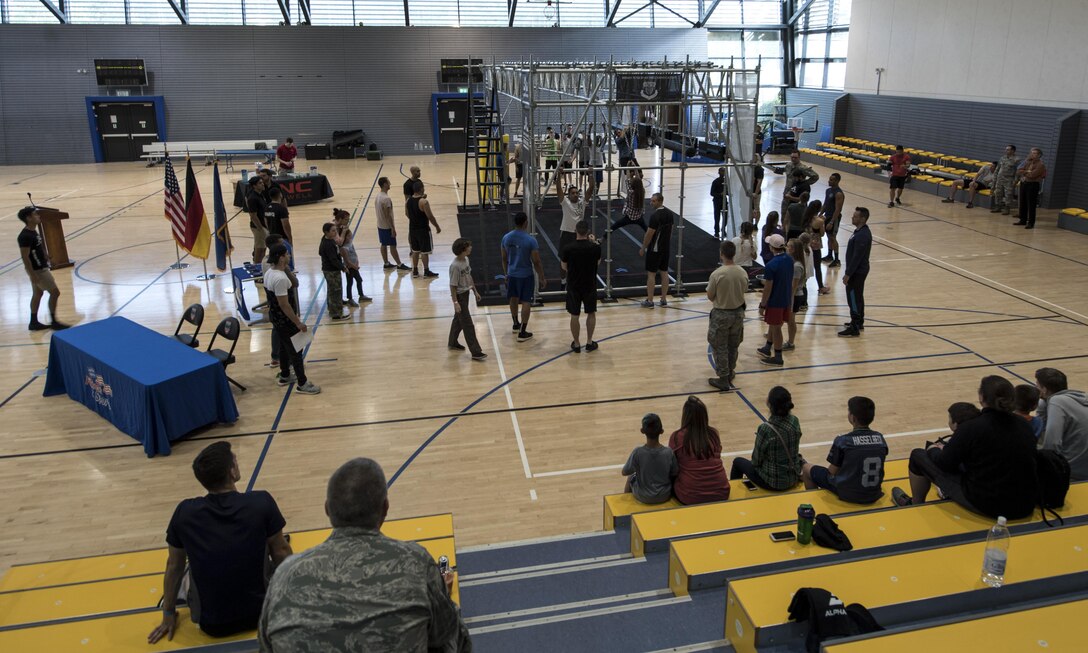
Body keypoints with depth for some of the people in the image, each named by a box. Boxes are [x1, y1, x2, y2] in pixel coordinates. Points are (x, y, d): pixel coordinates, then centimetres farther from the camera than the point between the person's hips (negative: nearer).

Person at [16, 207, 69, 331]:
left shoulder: (33, 232, 7)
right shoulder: (25, 236, -23)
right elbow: (25, 257, -24)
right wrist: (33, 275, -24)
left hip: (41, 268, 10)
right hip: (37, 270, -10)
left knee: (38, 294, 16)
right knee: (55, 292, -5)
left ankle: (34, 322, 25)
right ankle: (53, 322, 4)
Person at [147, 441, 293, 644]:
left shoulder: (184, 512, -11)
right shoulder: (262, 502, -15)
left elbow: (174, 566, 4)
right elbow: (281, 552, 0)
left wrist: (168, 615, 19)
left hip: (211, 625, 2)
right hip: (260, 613, -1)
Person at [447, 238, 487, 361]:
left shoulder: (466, 259, 1)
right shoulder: (455, 266, -25)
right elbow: (452, 286, -21)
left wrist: (475, 291, 18)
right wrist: (455, 302, -21)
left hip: (466, 293, 9)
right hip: (459, 295, -9)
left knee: (459, 319, 23)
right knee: (468, 325, -6)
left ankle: (452, 342, 41)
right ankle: (476, 352, -2)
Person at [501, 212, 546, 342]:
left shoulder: (506, 238, -4)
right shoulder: (530, 240, -18)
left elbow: (504, 258, 7)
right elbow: (536, 262, -13)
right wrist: (541, 277, -2)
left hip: (512, 274, 5)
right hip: (526, 275, -5)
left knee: (513, 299, 23)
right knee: (526, 302, 3)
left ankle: (516, 324, 40)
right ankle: (522, 333, 4)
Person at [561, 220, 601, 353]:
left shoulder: (568, 249, -16)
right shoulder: (595, 247, -14)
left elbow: (564, 267, -2)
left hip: (573, 286, 0)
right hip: (590, 286, 1)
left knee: (574, 316, 11)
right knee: (591, 313, 18)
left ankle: (576, 344, 19)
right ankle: (589, 342, 23)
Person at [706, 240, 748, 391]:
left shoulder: (717, 274, -21)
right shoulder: (743, 272, -8)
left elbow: (710, 296, -11)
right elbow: (743, 291, 5)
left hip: (721, 314, -4)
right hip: (738, 313, 5)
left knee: (720, 348, 8)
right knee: (733, 346, 21)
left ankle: (724, 379, 12)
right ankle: (730, 373, 36)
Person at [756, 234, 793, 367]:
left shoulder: (771, 265, -24)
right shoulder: (789, 260, 0)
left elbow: (768, 289, -20)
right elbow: (790, 281, 12)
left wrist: (762, 305, -10)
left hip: (775, 302, -8)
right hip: (786, 299, 8)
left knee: (776, 328, 4)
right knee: (773, 324, 23)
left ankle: (778, 357, 15)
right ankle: (767, 349, 38)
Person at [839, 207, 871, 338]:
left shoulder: (861, 235, -25)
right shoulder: (862, 231, 7)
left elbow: (856, 257, -24)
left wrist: (848, 274, -20)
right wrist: (849, 271, 20)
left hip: (857, 272, -10)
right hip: (859, 270, 10)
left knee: (854, 298, -4)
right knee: (858, 297, 21)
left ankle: (854, 328, 2)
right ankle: (859, 322, 34)